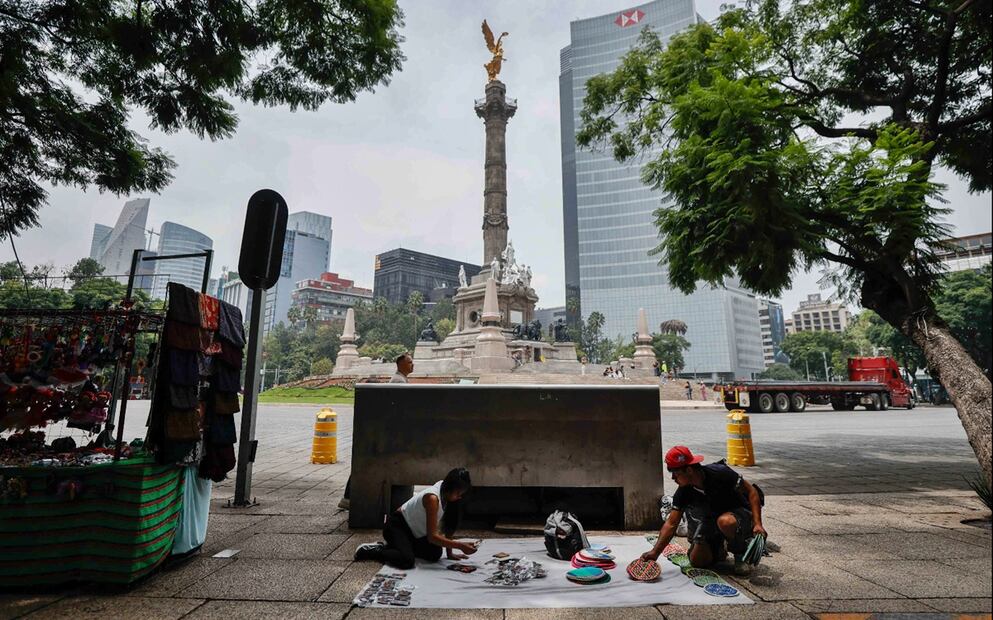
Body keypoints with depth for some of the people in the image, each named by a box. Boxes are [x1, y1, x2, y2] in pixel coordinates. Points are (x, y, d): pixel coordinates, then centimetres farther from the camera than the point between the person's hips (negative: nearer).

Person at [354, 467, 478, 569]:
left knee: (435, 554, -6)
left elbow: (449, 525, -2)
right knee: (407, 560, -30)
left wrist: (450, 552, -5)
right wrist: (460, 545, -34)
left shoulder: (446, 492, -9)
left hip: (414, 532, 9)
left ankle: (391, 547, 11)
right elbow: (432, 536, -32)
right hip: (396, 526, -9)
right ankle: (370, 550, -5)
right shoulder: (433, 498, -32)